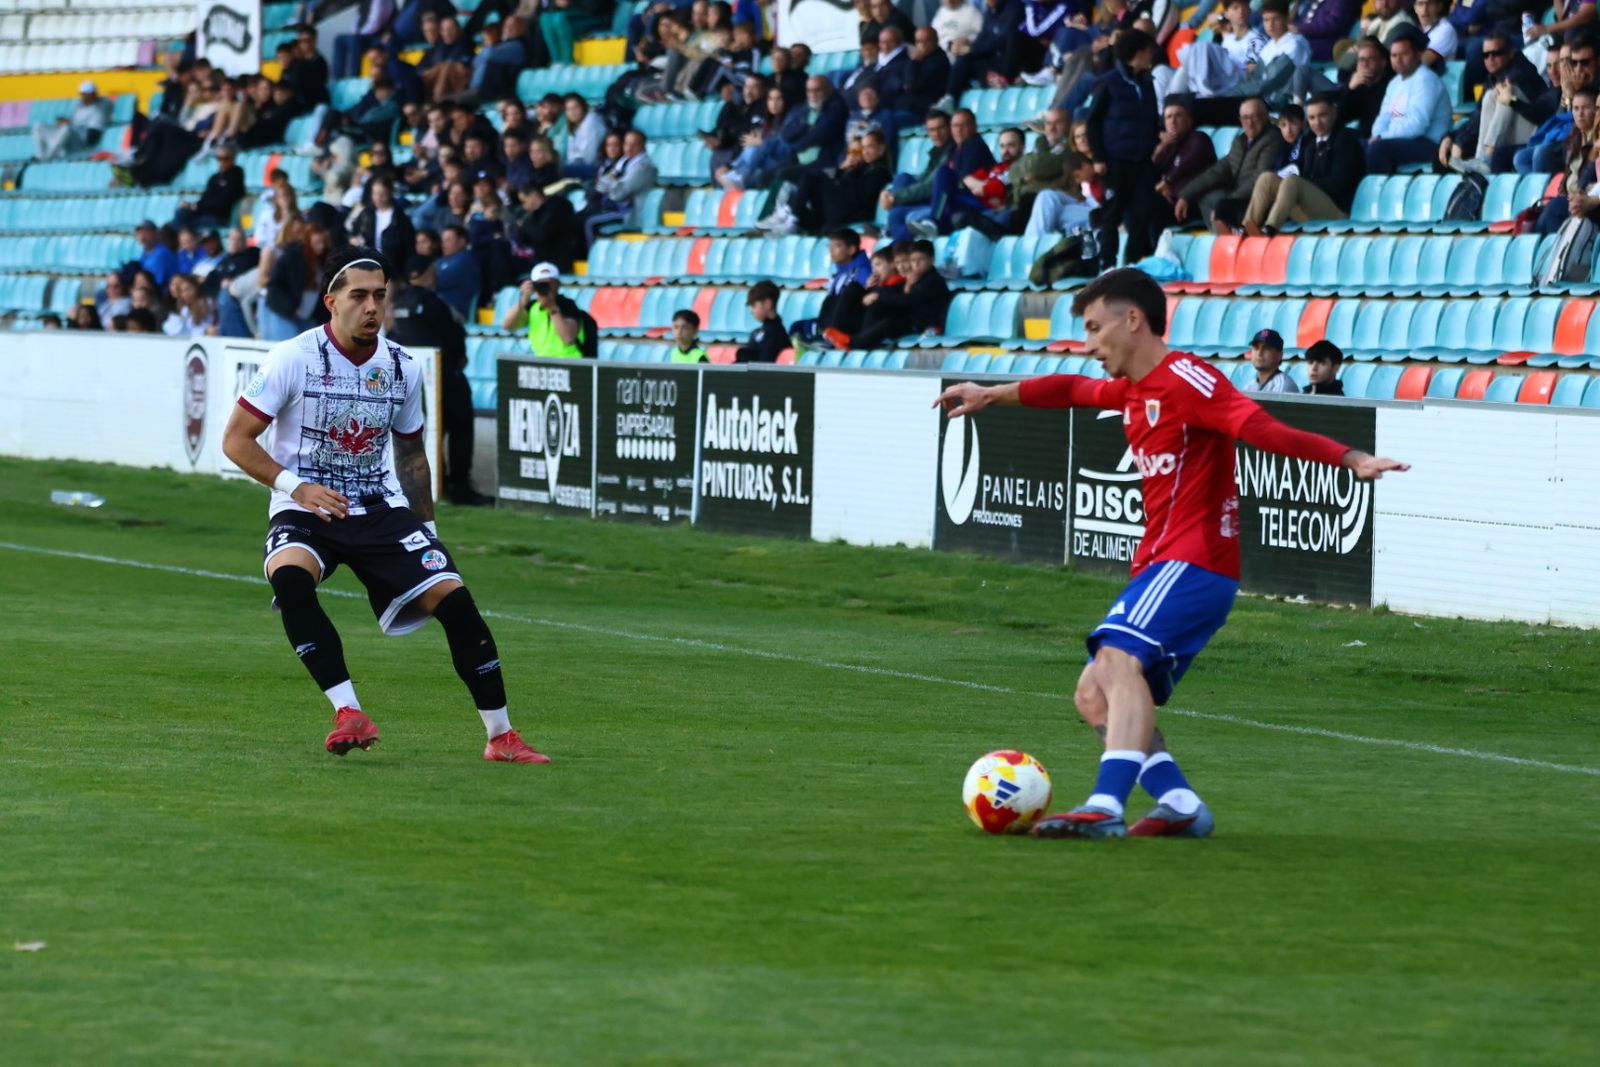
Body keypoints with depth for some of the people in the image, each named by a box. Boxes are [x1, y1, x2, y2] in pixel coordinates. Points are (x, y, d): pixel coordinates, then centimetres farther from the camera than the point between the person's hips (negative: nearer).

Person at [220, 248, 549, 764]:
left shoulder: (403, 368, 4)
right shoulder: (293, 359, -10)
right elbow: (236, 440, -7)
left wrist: (426, 527, 15)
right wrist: (296, 486, -19)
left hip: (382, 508, 3)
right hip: (305, 510, -3)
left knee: (453, 596, -13)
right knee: (289, 577, -36)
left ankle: (501, 736, -1)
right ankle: (349, 714, -34)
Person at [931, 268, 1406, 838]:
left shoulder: (1183, 379, -12)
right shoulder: (1133, 389, 18)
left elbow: (1259, 426, -25)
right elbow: (1073, 389, 39)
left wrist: (1351, 460, -37)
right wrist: (993, 395, 50)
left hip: (1191, 561, -11)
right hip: (1159, 564, 11)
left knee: (1118, 660, -29)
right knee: (1094, 696, 8)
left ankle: (1105, 806, -41)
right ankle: (1181, 805, 0)